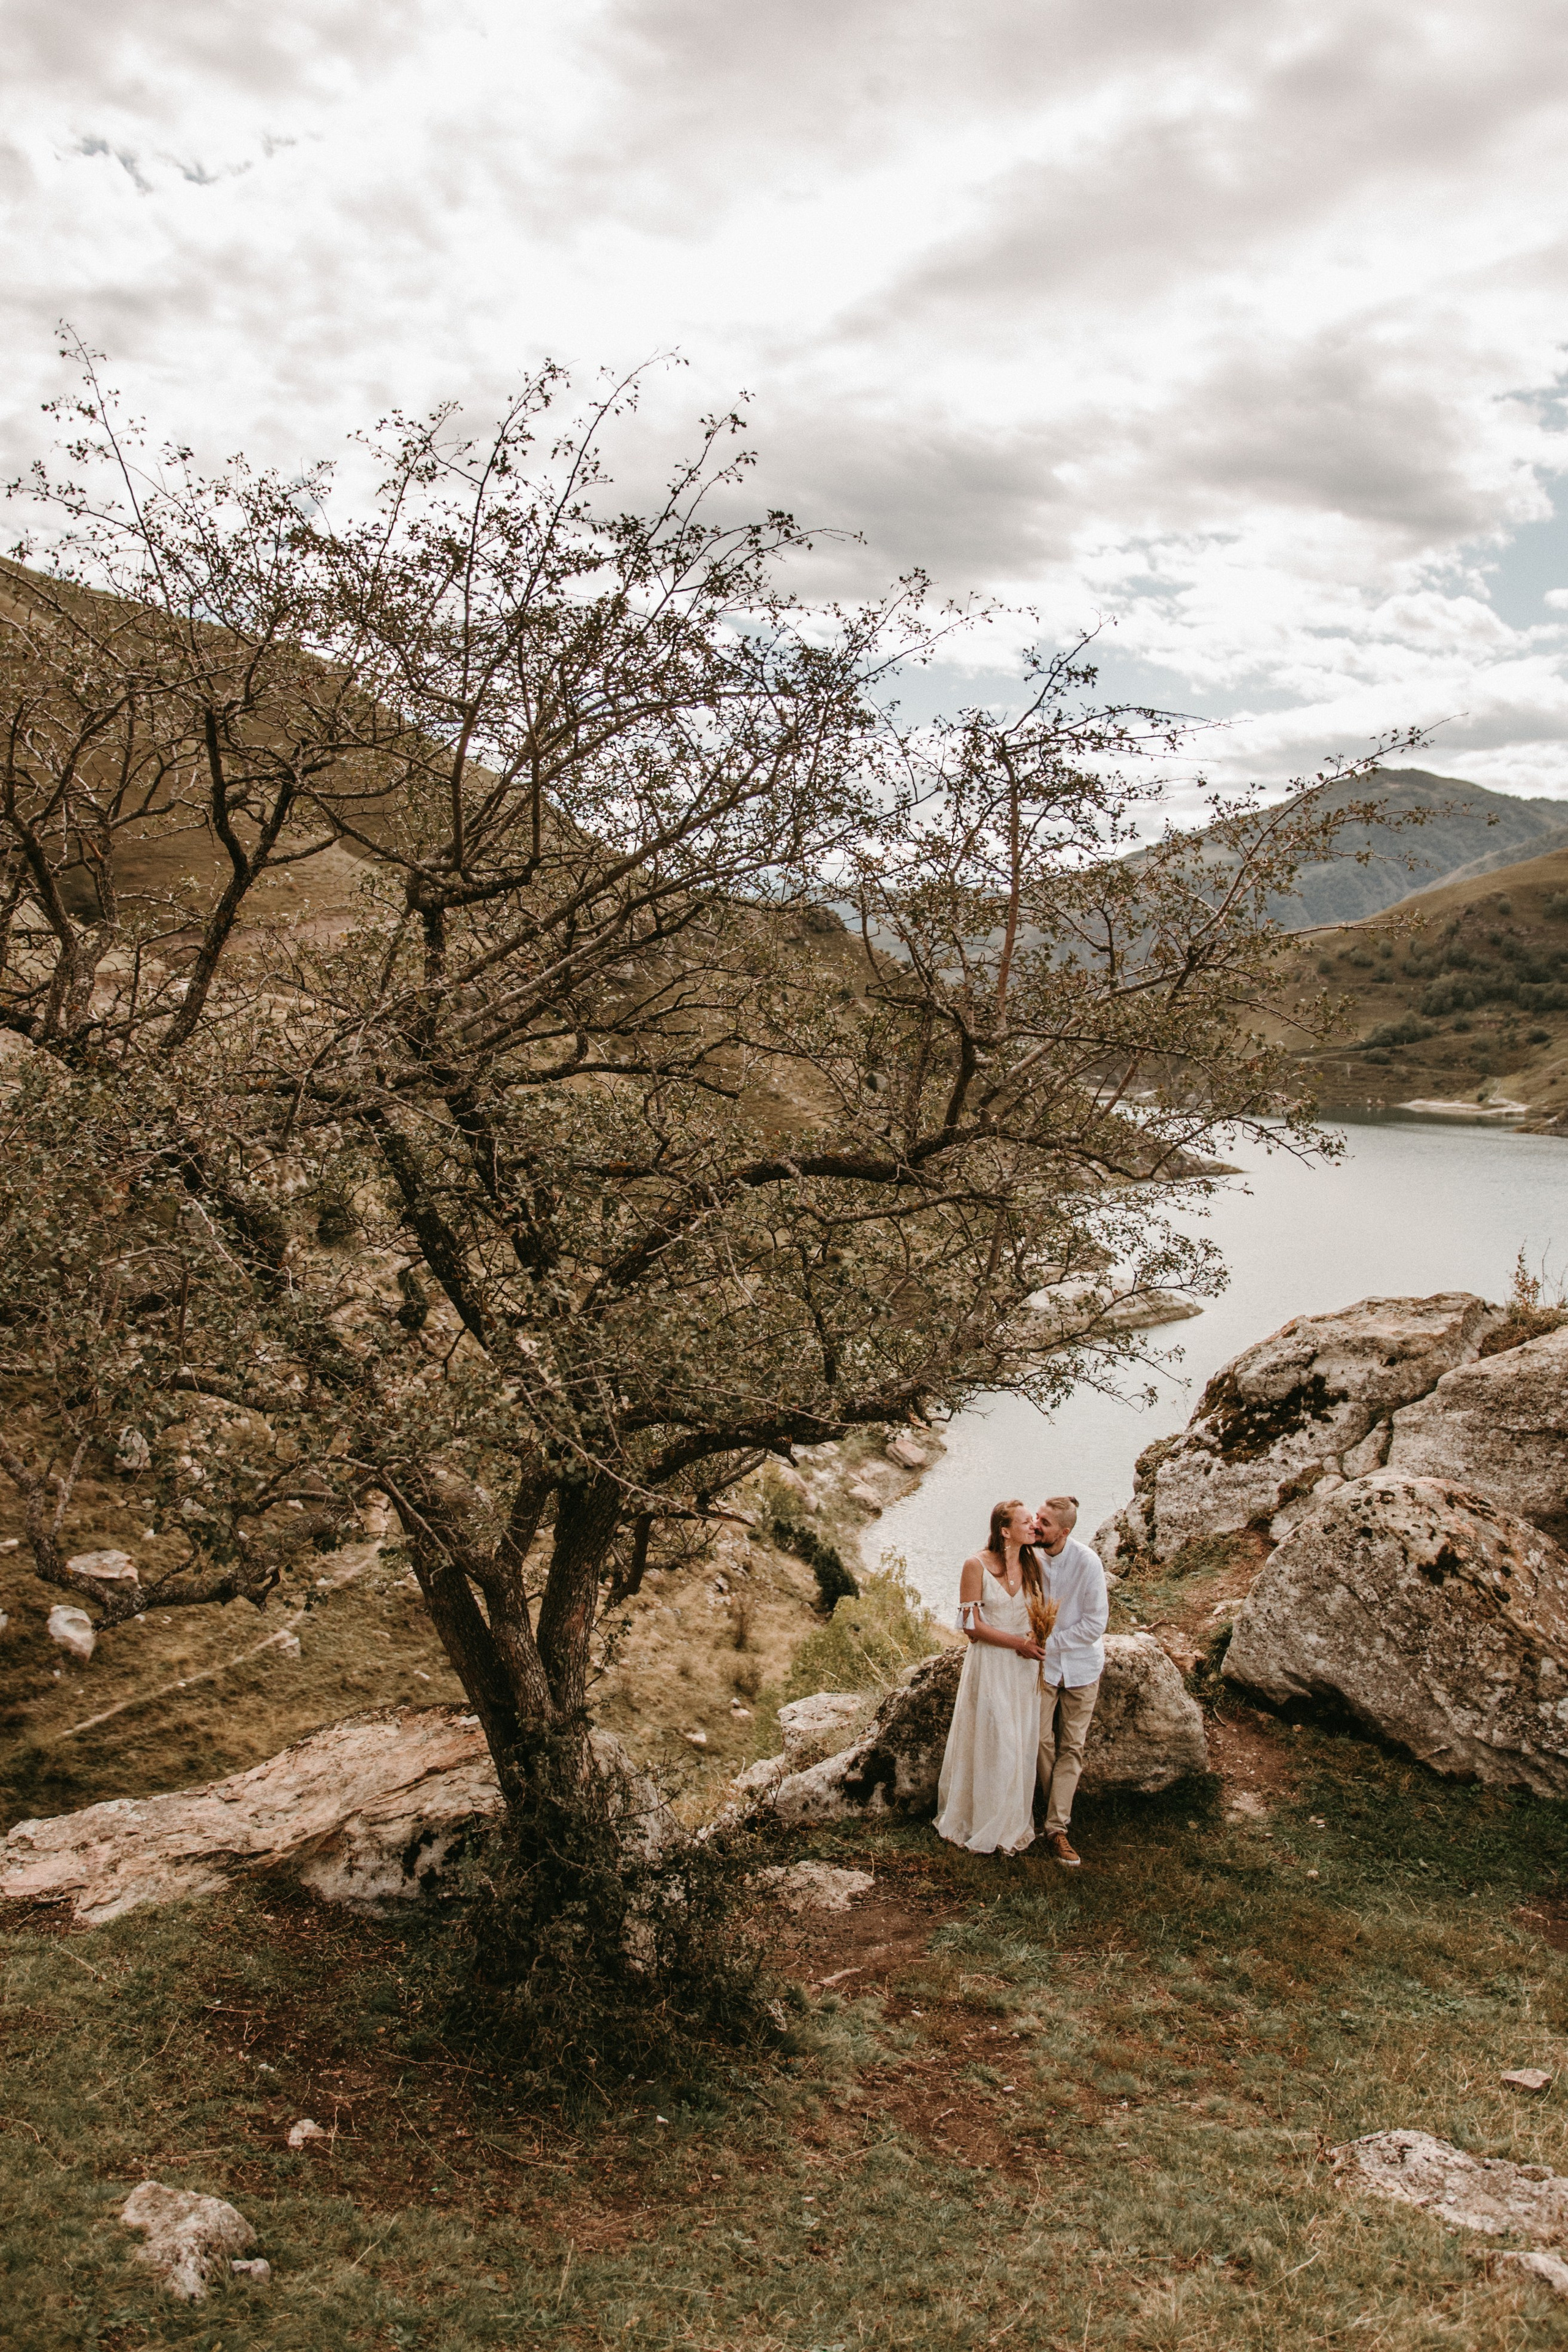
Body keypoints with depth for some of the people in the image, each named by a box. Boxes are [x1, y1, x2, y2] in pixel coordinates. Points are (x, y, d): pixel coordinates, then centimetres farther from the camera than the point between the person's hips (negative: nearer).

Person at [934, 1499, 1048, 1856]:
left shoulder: (1032, 1565, 2)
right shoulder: (977, 1565, -13)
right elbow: (972, 1625, -13)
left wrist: (1037, 1642, -5)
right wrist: (1018, 1642, -16)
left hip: (1025, 1666, 5)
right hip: (990, 1666, -5)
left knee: (1022, 1745, 9)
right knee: (991, 1744, 1)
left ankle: (1015, 1824, 24)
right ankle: (984, 1826, 18)